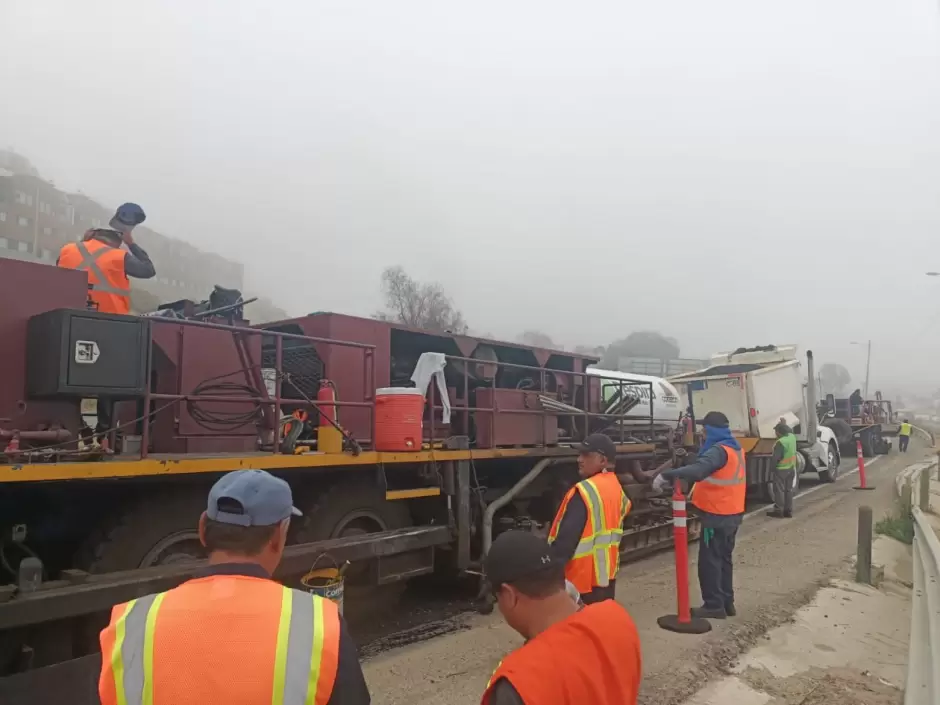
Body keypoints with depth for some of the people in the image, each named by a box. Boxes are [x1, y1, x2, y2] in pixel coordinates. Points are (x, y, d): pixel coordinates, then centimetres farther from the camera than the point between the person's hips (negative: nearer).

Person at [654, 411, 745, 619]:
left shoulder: (719, 451, -22)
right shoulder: (735, 448, 10)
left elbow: (698, 469, -40)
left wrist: (667, 475, -44)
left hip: (717, 515, -10)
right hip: (732, 513, 10)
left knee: (709, 560, 0)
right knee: (724, 558, 18)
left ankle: (714, 605, 5)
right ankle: (727, 602, 25)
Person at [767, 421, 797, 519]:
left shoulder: (781, 442, -24)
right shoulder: (792, 437, 0)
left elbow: (775, 457, -21)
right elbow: (788, 431, 26)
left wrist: (772, 465, -7)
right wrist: (783, 424, 35)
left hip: (781, 469, -8)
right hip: (791, 468, 8)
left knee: (779, 490, -1)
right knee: (788, 490, 13)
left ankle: (778, 511, 1)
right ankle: (788, 511, 17)